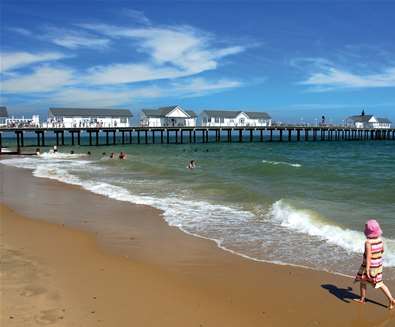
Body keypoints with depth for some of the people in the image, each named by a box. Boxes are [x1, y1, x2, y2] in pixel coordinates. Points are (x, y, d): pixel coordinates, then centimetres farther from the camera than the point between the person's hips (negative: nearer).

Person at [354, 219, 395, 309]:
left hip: (369, 265, -6)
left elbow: (368, 256, -28)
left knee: (362, 281, 17)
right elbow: (382, 250, 12)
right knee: (379, 283, 16)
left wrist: (367, 269, -27)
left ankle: (362, 298, 30)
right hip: (378, 264, 6)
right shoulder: (380, 239, -5)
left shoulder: (368, 242, -26)